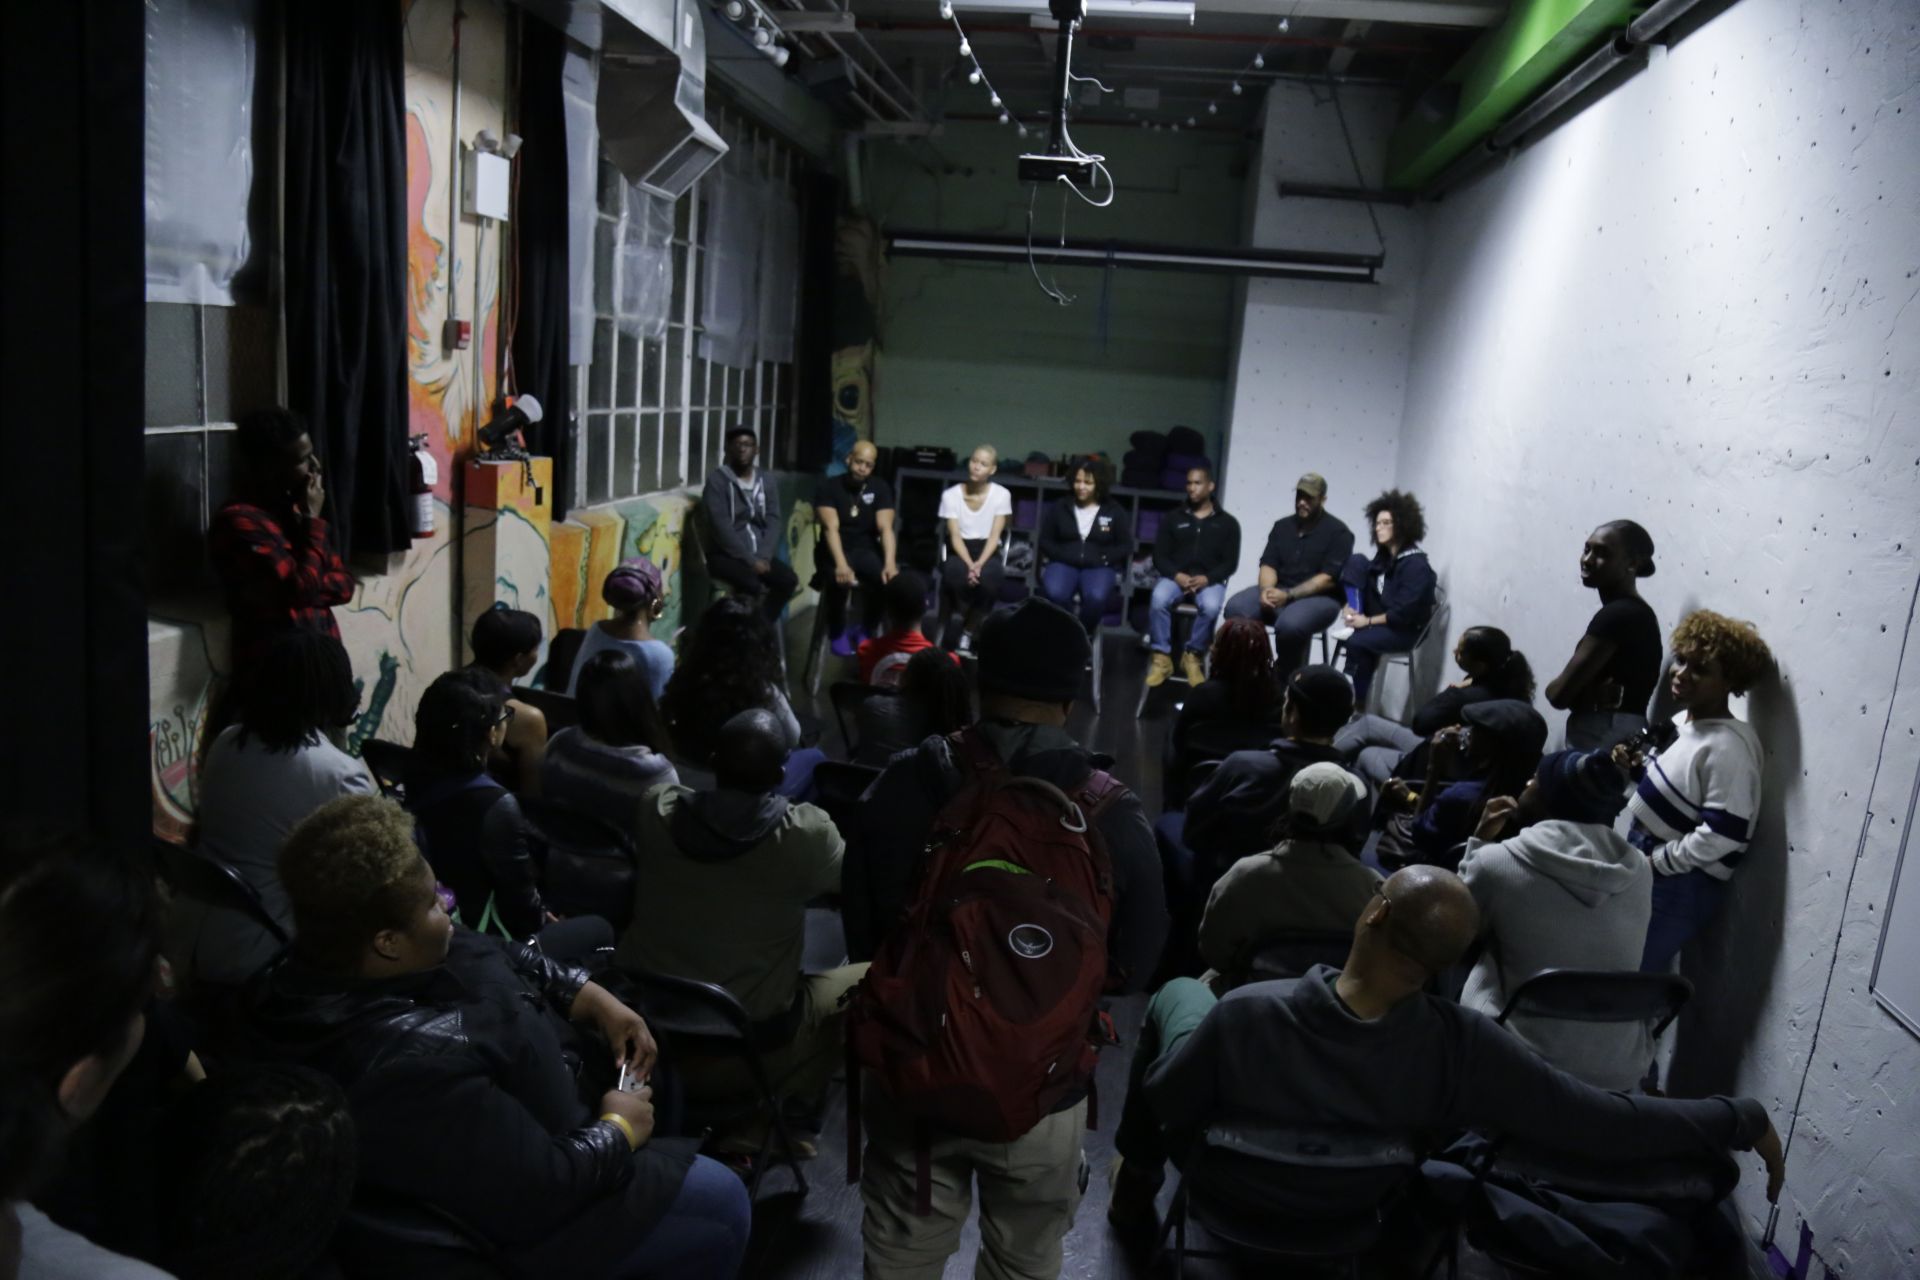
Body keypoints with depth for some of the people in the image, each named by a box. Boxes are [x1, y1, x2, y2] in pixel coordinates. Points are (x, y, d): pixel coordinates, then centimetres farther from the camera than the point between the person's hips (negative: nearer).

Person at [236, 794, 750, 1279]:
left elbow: (501, 957, 2)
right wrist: (619, 1130, -15)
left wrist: (597, 1000, -4)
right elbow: (542, 1187, -32)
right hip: (514, 1218, -9)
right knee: (721, 1203, -4)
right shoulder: (414, 1068, -42)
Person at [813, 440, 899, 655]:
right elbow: (831, 528, -21)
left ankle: (866, 632, -2)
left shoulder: (881, 488, -2)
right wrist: (841, 564, -38)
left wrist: (890, 563, -32)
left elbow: (886, 528, -13)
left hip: (866, 549, 2)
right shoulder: (828, 486, -8)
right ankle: (838, 633, -6)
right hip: (835, 550, -2)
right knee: (840, 579, -36)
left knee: (890, 578, -30)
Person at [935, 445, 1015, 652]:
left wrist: (980, 564, -24)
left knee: (988, 578, -35)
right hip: (959, 551, 0)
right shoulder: (951, 494, -2)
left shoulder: (1001, 494, -2)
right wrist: (969, 564, -24)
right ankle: (957, 632, -12)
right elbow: (955, 536, -8)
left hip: (988, 552, 0)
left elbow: (995, 535, -7)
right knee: (956, 576, -35)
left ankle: (967, 634, -15)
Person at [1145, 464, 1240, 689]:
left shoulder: (1227, 523, 10)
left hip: (1209, 581, -1)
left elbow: (1230, 562, 3)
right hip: (1175, 577, 1)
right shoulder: (1173, 518, 12)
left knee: (1211, 606, -35)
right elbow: (1159, 555, 6)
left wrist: (1206, 579, -15)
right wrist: (1177, 575, -13)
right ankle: (1161, 658, -23)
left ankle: (1193, 656, -14)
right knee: (1158, 599, -33)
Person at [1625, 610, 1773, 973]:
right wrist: (1637, 770, 0)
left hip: (1680, 886, -9)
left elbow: (1721, 834, -26)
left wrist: (1654, 862, -18)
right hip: (1646, 864, 9)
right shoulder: (1682, 721, 5)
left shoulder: (1727, 746, -23)